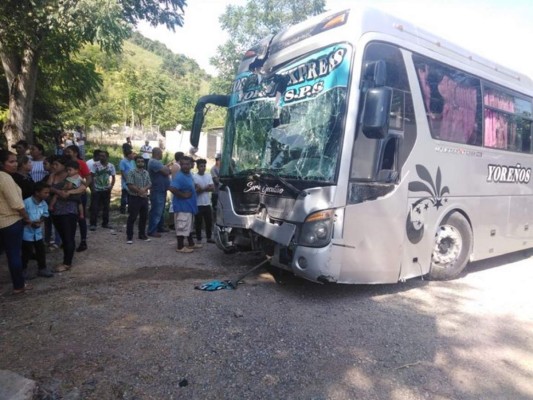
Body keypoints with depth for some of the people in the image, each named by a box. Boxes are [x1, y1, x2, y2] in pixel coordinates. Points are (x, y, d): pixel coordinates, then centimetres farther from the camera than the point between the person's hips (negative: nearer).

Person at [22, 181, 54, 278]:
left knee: (41, 251, 11)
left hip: (38, 232, 5)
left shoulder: (44, 203, -3)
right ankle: (22, 270, 26)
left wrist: (41, 221, -11)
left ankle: (42, 269, 26)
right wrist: (30, 223, -26)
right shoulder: (26, 202, -22)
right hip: (27, 233, -5)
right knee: (27, 253, 6)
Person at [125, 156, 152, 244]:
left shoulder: (146, 173, 11)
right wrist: (139, 191, -11)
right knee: (132, 218, -2)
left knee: (144, 217, 12)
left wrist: (144, 189, -14)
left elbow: (149, 184, 7)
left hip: (144, 198, 6)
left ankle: (142, 234, 24)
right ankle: (129, 236, 5)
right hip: (134, 198, -6)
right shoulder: (131, 172, -7)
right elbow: (130, 185, -15)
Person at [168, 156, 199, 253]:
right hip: (182, 206, -10)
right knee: (182, 226, -4)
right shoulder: (179, 176, -20)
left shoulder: (189, 174, 10)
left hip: (189, 205, 10)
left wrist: (197, 189, 10)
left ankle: (191, 243, 32)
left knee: (189, 226, 20)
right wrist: (183, 195, -24)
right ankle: (180, 247, 6)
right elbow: (172, 188, -32)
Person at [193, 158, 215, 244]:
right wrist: (206, 188, -14)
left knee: (209, 221, 11)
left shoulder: (209, 176, 8)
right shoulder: (194, 177, -9)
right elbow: (194, 190, -16)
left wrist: (202, 189, -13)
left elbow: (212, 188, 0)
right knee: (198, 222, 3)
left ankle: (209, 238, 23)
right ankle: (198, 239, 12)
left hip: (207, 203, 5)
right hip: (198, 204, -5)